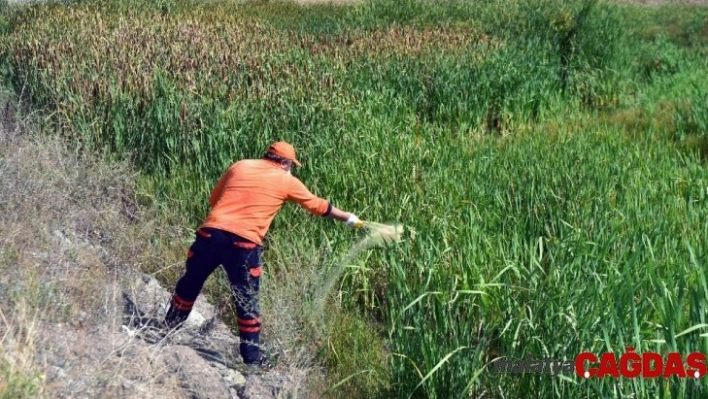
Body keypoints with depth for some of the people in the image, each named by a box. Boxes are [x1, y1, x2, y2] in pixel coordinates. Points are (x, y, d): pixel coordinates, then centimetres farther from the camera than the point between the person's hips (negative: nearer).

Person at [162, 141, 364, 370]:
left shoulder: (240, 166, 18)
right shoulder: (287, 181, 10)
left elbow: (213, 199, 24)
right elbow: (317, 206, 21)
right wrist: (349, 219, 34)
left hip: (211, 232, 4)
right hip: (244, 243, -3)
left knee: (190, 284, 21)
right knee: (246, 300, 9)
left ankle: (167, 331, 36)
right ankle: (252, 356, 15)